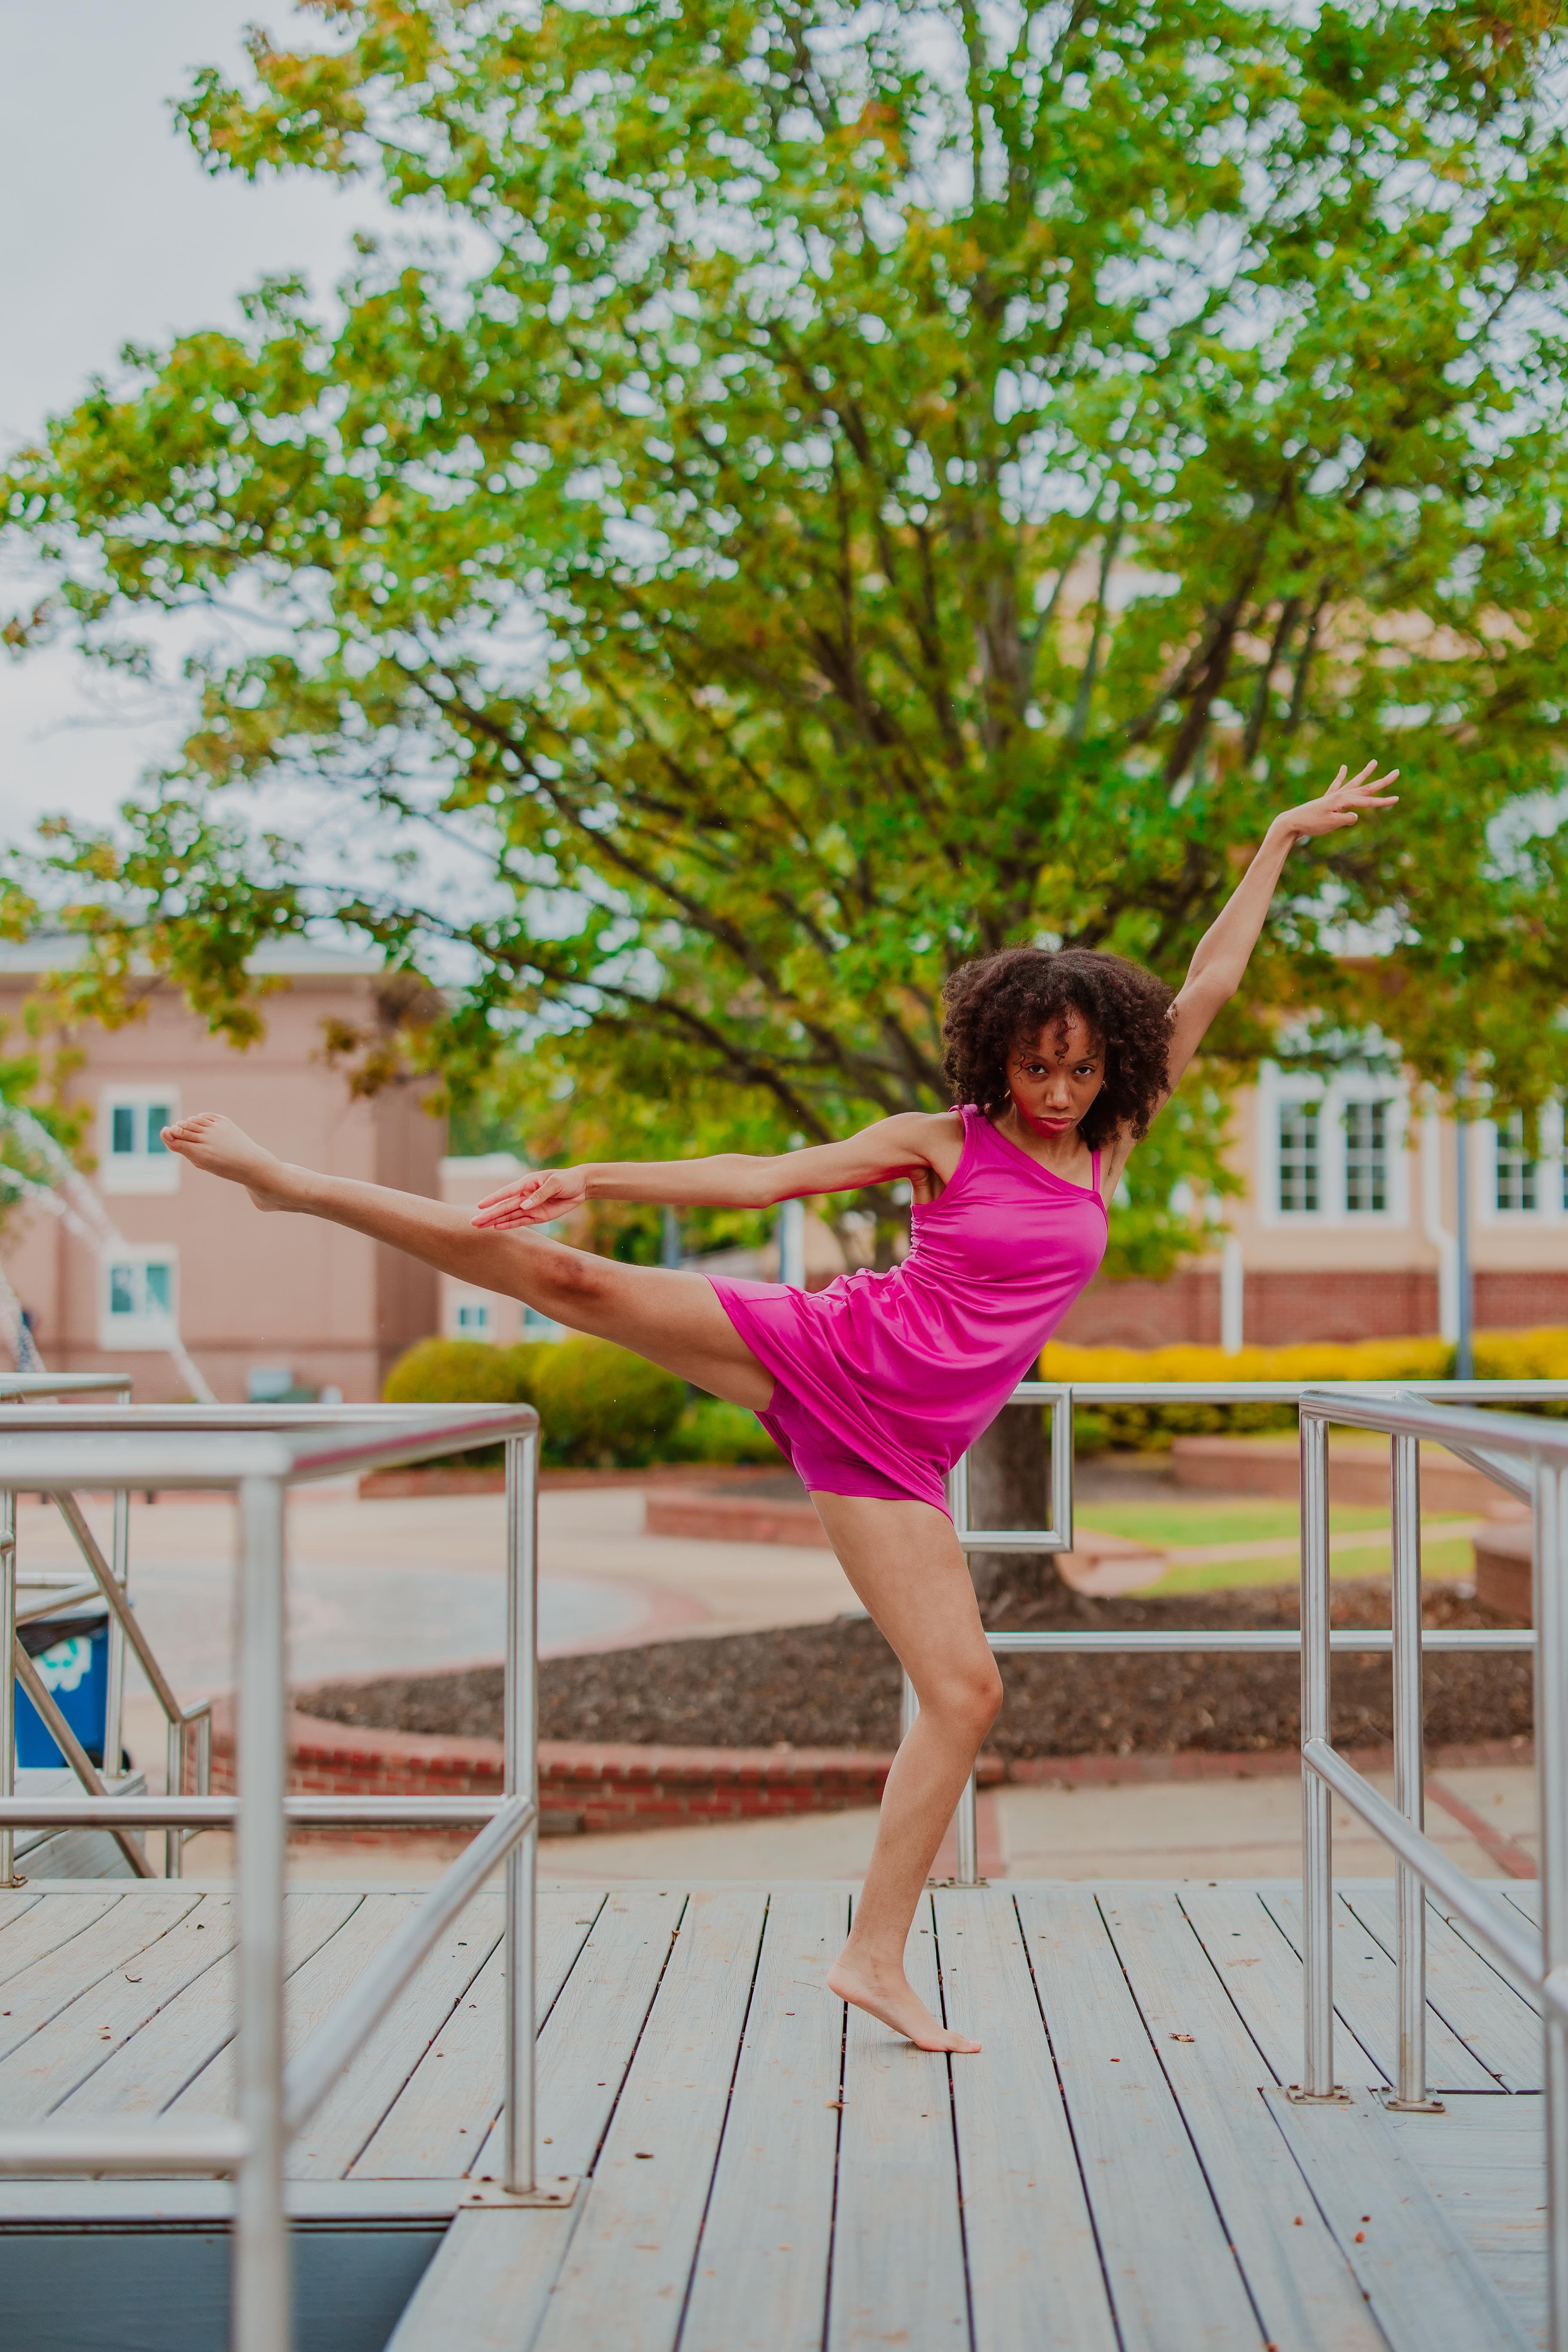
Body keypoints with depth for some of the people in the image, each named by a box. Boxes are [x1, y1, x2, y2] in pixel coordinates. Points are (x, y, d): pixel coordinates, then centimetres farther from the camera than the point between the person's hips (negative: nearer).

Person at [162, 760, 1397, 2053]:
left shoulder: (1110, 1147, 9)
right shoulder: (942, 1142, 0)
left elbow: (1203, 994, 12)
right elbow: (758, 1178, -3)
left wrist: (1283, 841, 13)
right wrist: (592, 1177, -11)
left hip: (894, 1449, 3)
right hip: (823, 1350, -3)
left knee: (966, 1690, -5)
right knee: (569, 1279, -13)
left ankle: (877, 1958, 8)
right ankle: (291, 1182, -2)